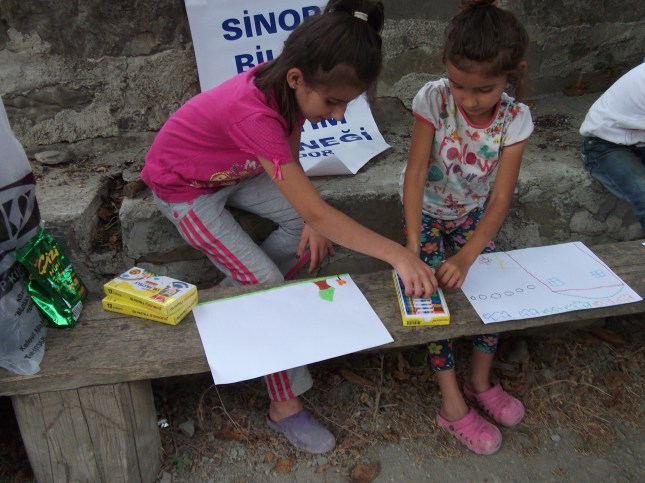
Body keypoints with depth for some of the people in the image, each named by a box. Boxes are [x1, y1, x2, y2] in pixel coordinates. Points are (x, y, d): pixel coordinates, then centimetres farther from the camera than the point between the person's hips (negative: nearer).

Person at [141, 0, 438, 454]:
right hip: (184, 188, -7)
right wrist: (397, 254, -41)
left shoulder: (292, 86, -19)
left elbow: (290, 158, -3)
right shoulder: (254, 113, -42)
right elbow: (316, 211, -42)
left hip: (232, 170, 7)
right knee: (268, 281, -12)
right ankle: (285, 403, 5)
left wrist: (310, 221, -16)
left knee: (307, 226, -5)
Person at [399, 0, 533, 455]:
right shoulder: (433, 99, -27)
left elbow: (501, 198, -24)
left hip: (474, 214, 2)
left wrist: (467, 256, -37)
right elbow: (416, 172, -27)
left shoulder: (516, 118, -22)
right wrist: (412, 245, -36)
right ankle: (453, 405, -2)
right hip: (425, 210, -2)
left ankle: (481, 381, 16)